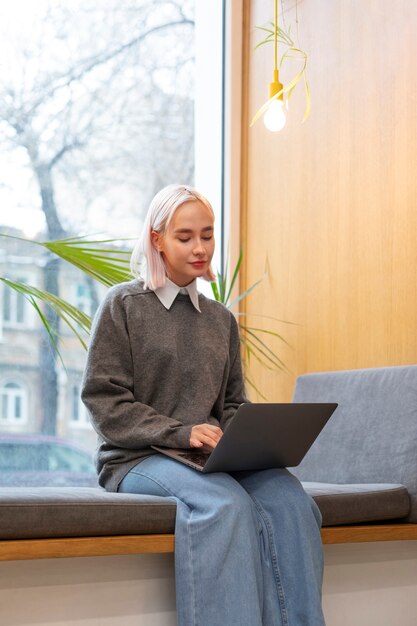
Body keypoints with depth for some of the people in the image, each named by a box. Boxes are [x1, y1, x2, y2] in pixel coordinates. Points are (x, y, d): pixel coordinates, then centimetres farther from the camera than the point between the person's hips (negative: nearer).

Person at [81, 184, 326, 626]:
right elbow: (103, 401, -3)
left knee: (288, 497, -28)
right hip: (136, 459, -4)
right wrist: (180, 432, -17)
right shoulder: (123, 304, 4)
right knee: (225, 501, -36)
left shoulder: (221, 320, 20)